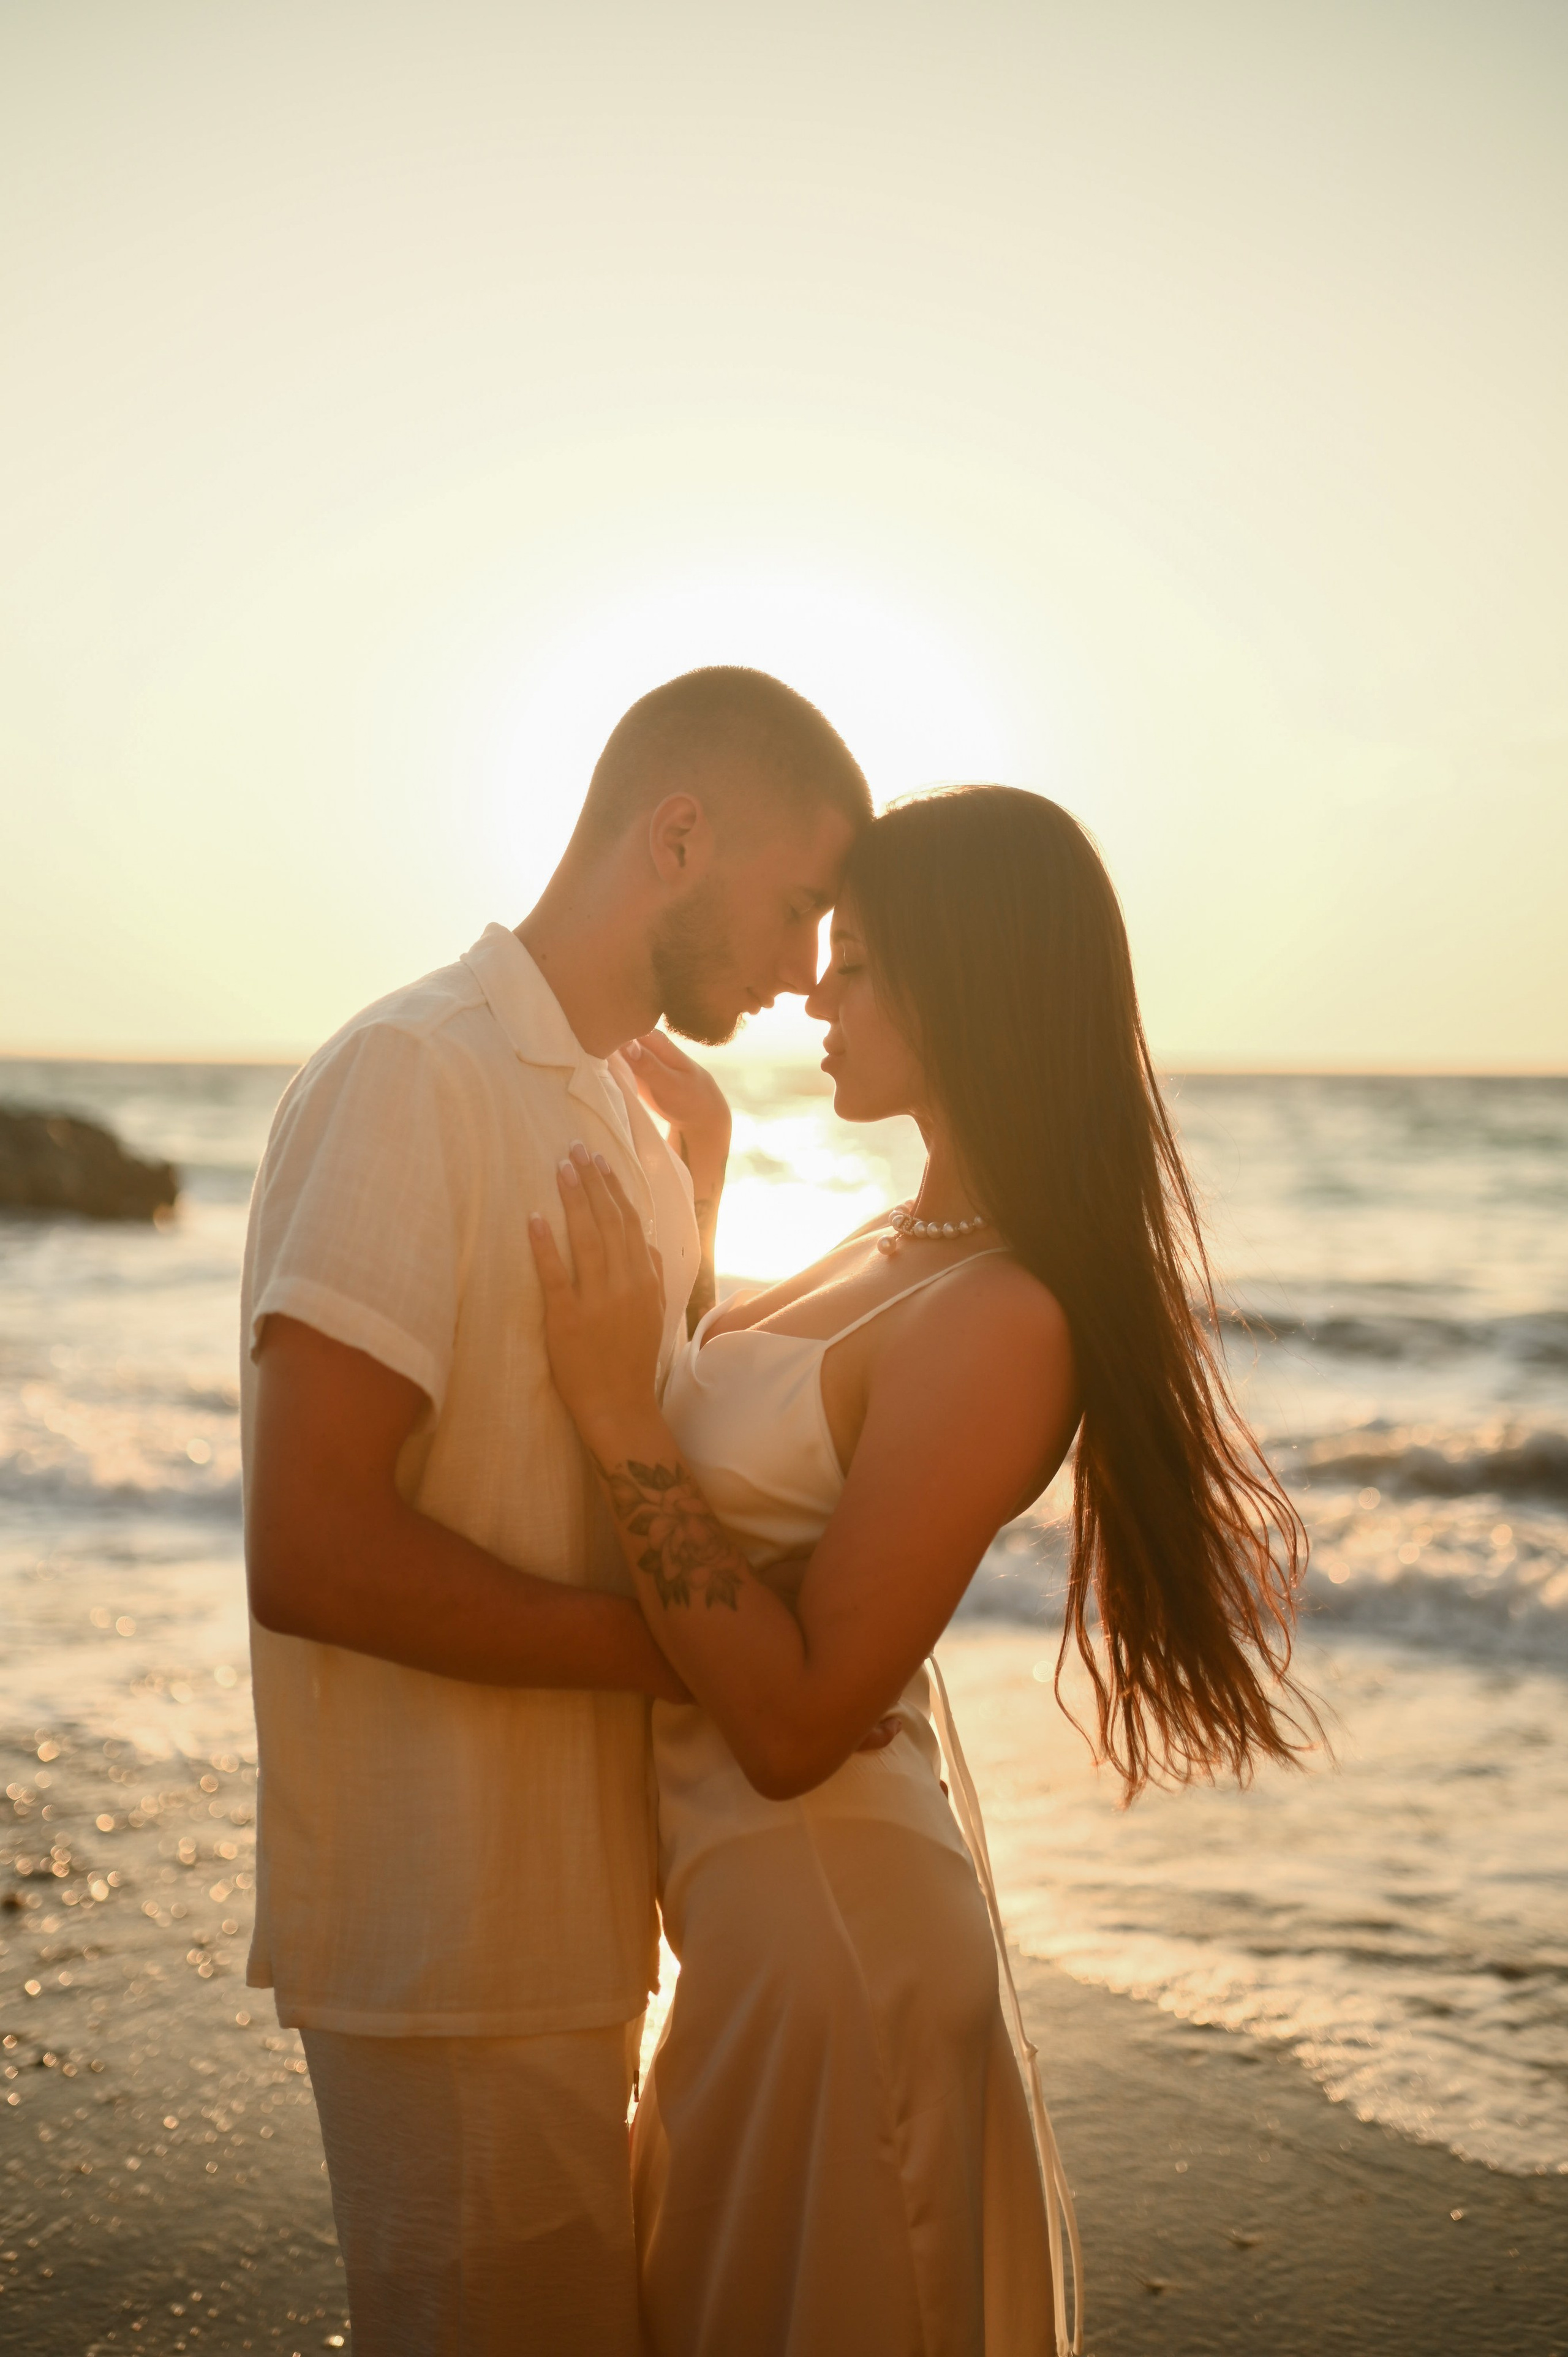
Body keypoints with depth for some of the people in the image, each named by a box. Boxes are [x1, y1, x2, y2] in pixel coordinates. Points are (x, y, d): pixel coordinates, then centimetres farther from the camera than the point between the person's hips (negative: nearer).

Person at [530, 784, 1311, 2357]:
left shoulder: (999, 1325, -27)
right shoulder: (915, 1248, 1)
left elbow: (791, 1722, -27)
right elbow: (737, 1446, 17)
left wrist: (617, 1408, -28)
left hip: (824, 1916, -9)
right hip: (775, 1893, 9)